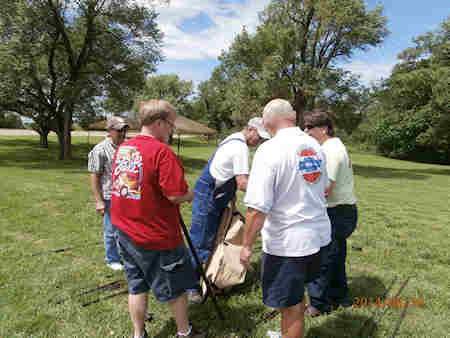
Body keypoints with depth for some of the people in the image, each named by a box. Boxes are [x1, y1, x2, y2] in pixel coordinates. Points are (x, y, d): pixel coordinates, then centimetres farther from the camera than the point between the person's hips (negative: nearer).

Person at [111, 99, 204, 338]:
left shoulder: (121, 149, 4)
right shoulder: (161, 151, -21)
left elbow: (122, 186, 12)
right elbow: (176, 195, -24)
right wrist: (193, 195, -4)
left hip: (126, 234, 7)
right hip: (157, 239, -7)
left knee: (137, 287, 20)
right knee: (175, 288, 15)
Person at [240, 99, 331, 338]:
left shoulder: (270, 149, -20)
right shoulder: (314, 145, 4)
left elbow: (257, 208, -24)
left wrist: (247, 245, -13)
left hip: (288, 242, -8)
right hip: (318, 235, 8)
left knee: (292, 307, 10)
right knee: (295, 297, 26)